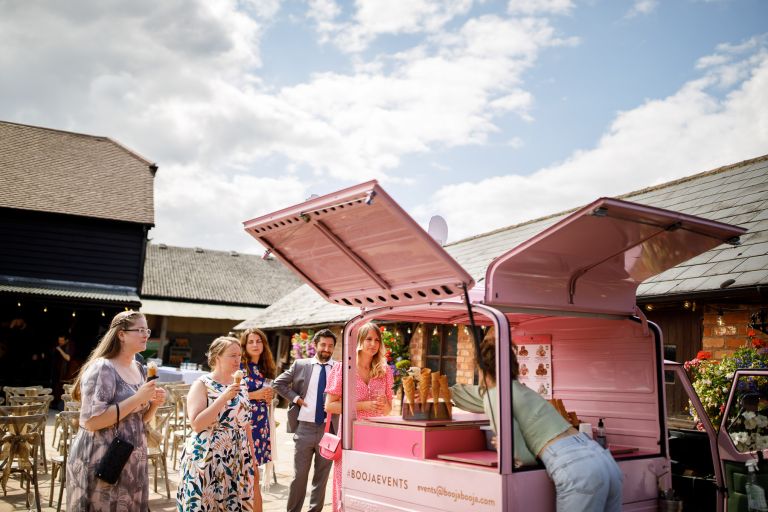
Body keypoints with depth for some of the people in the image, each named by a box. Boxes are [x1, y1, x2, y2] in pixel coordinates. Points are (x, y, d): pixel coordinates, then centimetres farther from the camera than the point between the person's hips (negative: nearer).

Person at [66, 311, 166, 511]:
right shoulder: (102, 368, -15)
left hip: (131, 461, 8)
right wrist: (137, 398, -23)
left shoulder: (140, 370, 8)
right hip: (102, 461, -7)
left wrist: (154, 403, -3)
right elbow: (91, 421, -23)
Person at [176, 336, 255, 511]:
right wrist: (224, 397, -22)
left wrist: (251, 455, 14)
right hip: (207, 459, -5)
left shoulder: (241, 384, 9)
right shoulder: (202, 384, -8)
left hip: (237, 460, 5)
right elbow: (196, 424, -19)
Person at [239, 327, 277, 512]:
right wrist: (255, 395, -16)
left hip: (261, 423, 6)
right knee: (251, 476, -4)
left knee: (250, 475, 9)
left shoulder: (264, 369, 14)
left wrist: (269, 396, 3)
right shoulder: (239, 367, -6)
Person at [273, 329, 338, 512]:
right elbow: (278, 383, 7)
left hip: (328, 429, 0)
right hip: (304, 428, 0)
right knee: (299, 475, 7)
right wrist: (295, 398, -2)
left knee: (322, 476, 11)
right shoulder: (300, 365, 3)